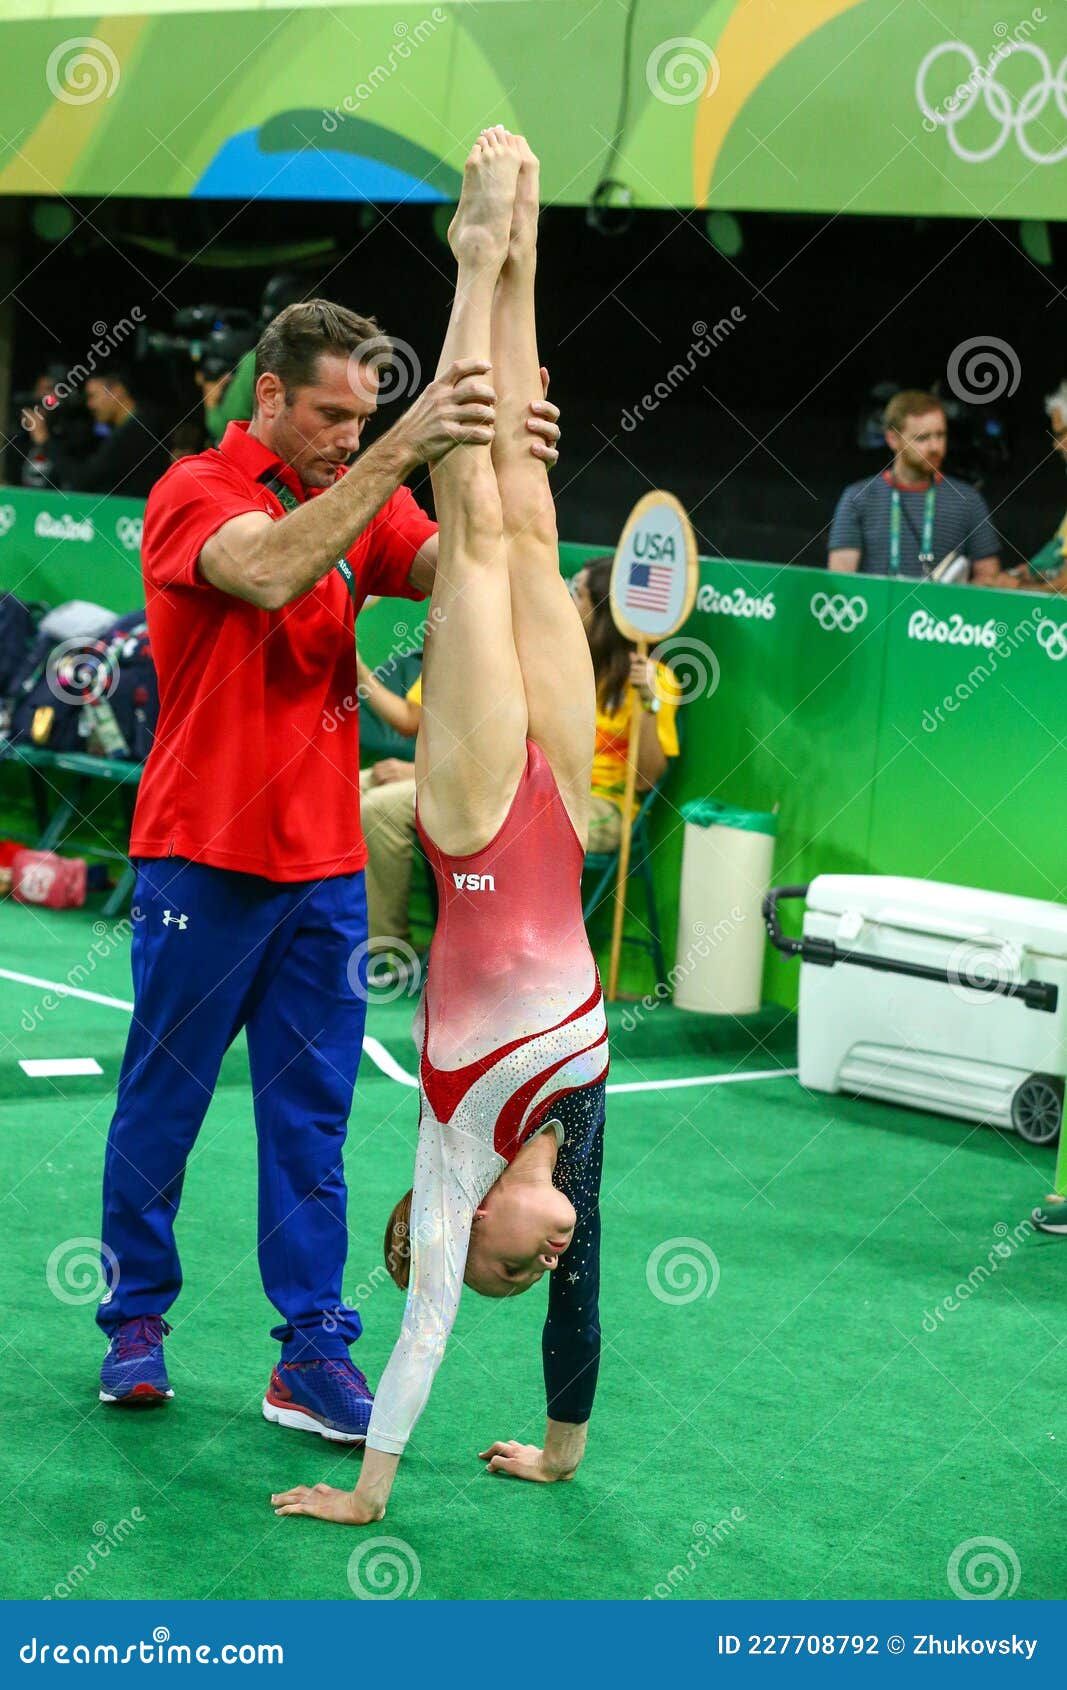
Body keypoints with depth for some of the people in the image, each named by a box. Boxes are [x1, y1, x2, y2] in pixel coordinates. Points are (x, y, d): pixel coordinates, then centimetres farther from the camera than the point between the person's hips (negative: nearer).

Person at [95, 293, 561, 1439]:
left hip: (325, 865, 5)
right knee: (161, 1105, 7)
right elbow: (270, 574, -30)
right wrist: (399, 455, -37)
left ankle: (313, 1348, 11)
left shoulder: (363, 500, 8)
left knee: (311, 1117, 6)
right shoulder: (195, 493, -8)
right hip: (203, 858, -4)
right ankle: (135, 1317, 22)